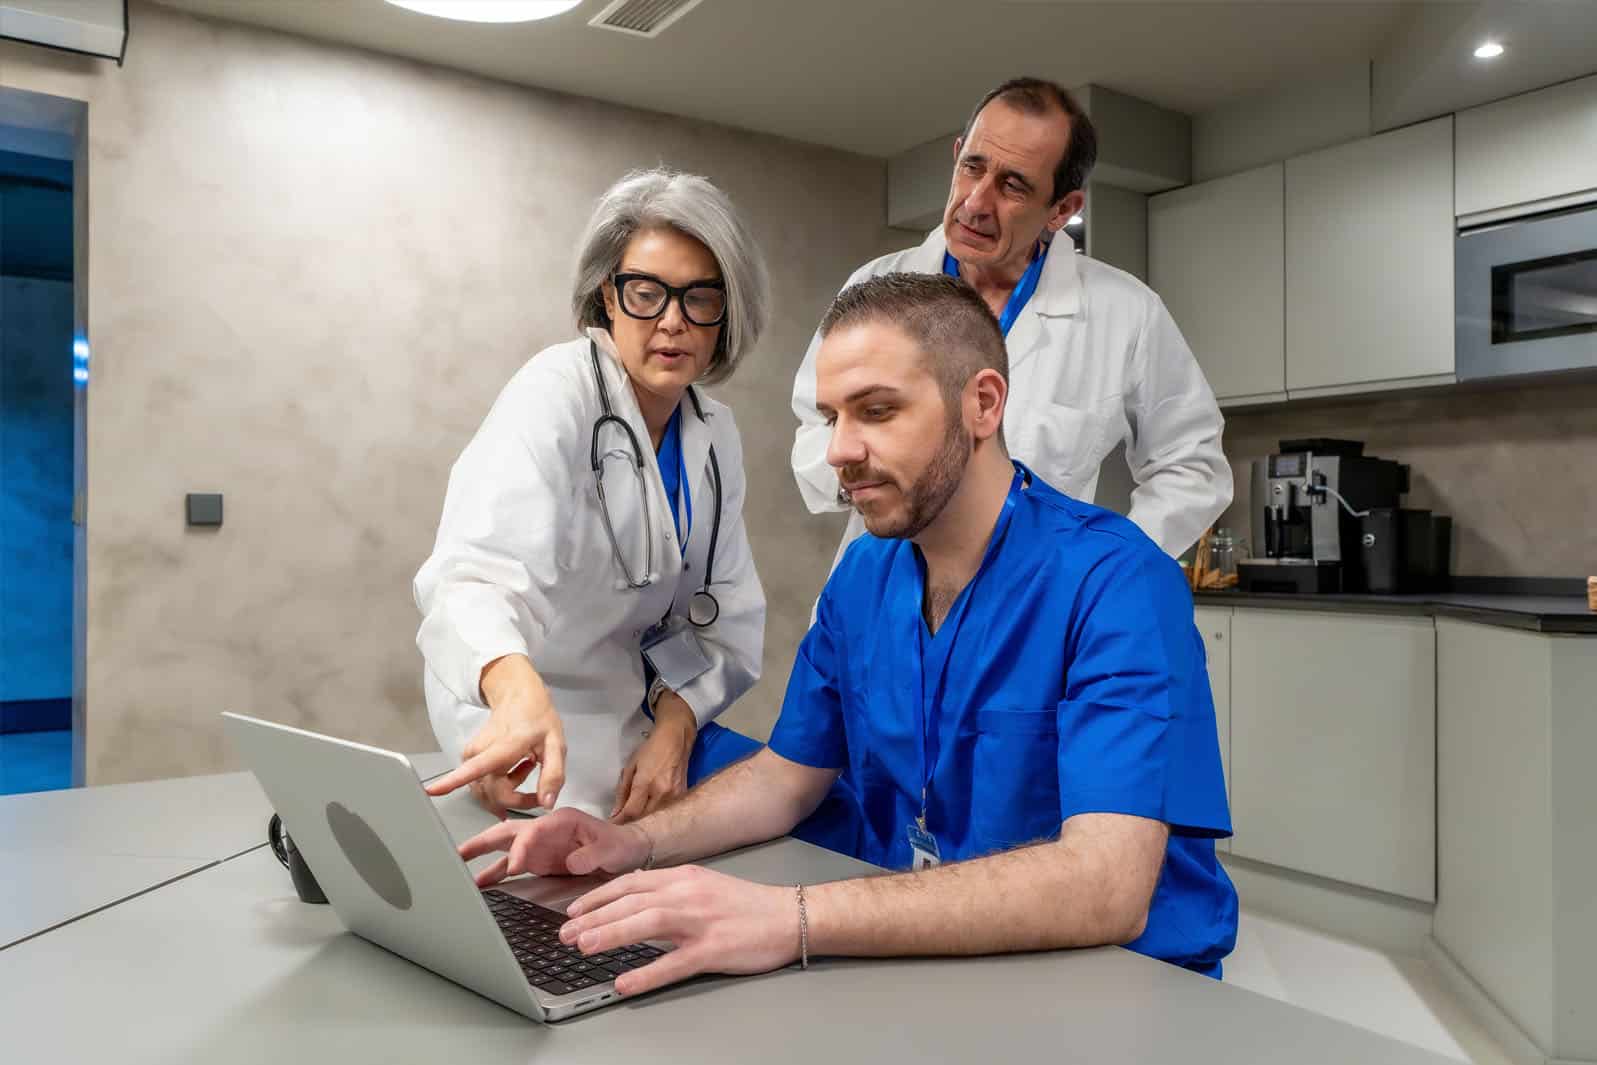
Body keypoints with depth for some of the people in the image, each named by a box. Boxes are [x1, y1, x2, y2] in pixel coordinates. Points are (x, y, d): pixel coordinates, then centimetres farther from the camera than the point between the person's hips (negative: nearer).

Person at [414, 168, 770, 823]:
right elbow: (478, 571, -32)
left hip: (646, 722, 6)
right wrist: (518, 689, -53)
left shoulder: (714, 434, 3)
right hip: (528, 735, -6)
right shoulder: (556, 393, -16)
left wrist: (675, 727, -15)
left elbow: (726, 615, 2)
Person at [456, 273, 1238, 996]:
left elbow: (1106, 885, -31)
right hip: (914, 958, 5)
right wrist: (634, 843, -9)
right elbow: (791, 772, 9)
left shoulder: (1115, 582, -21)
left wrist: (793, 919, -38)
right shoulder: (863, 577, 1)